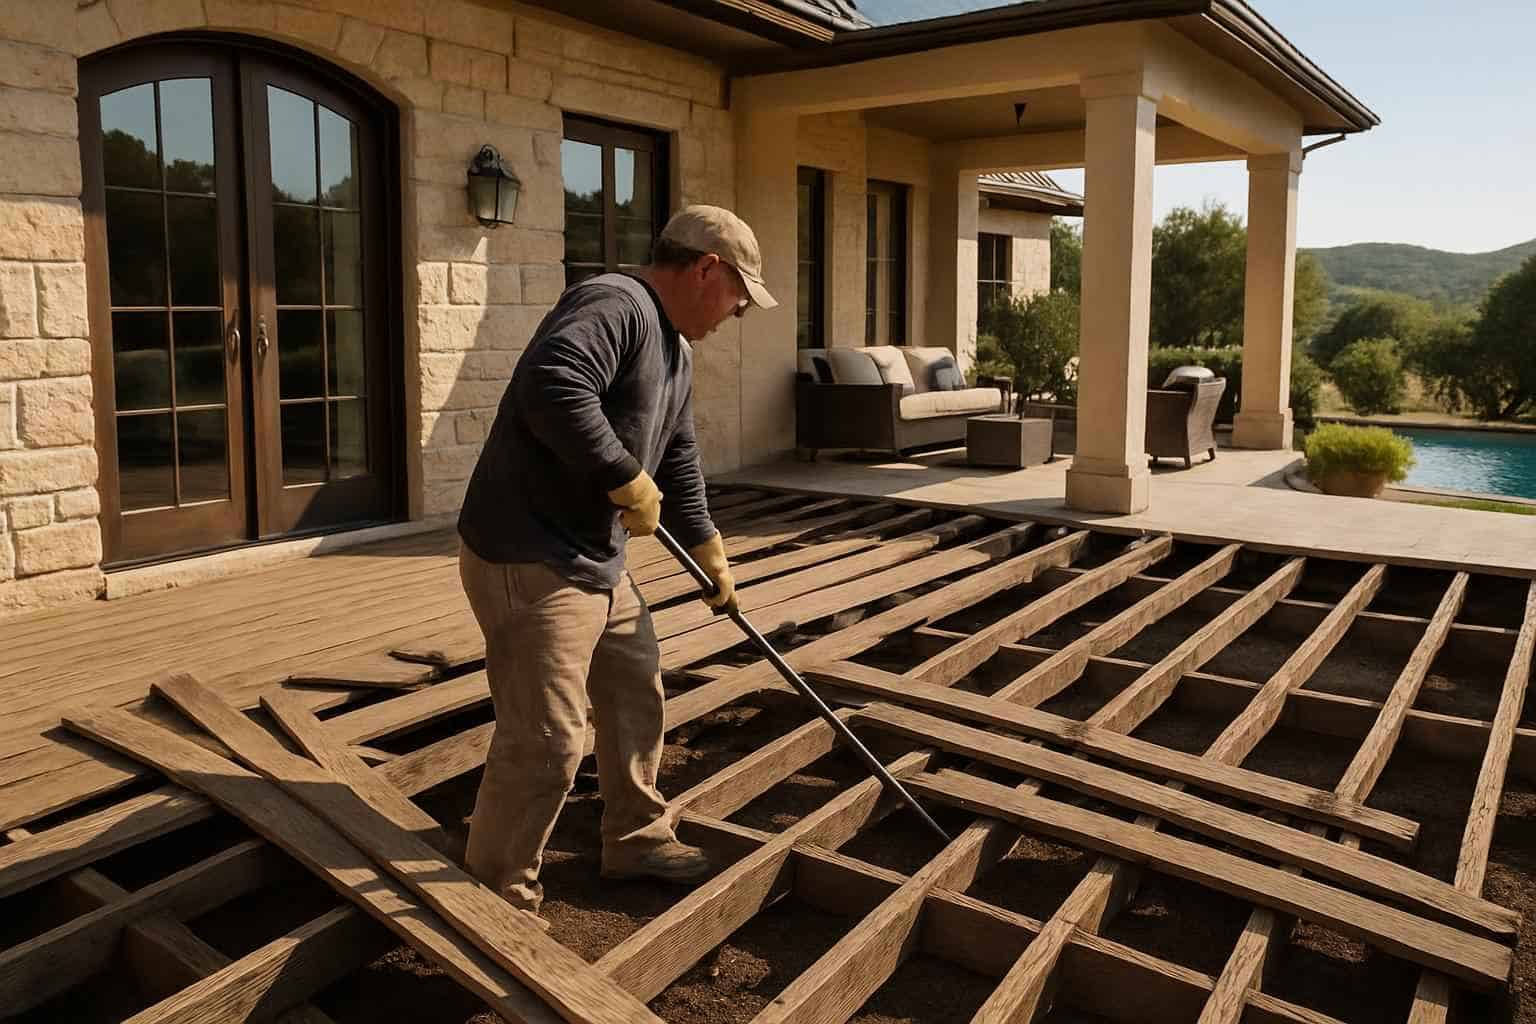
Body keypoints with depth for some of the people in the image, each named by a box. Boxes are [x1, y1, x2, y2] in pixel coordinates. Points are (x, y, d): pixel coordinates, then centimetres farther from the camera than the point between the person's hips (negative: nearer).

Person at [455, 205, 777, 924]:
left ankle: (637, 840, 38)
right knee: (546, 738, -6)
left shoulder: (674, 349, 16)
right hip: (528, 561, -11)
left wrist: (709, 551, 28)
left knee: (636, 695, 20)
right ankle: (497, 892, 13)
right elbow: (552, 390, -35)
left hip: (598, 561, 11)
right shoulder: (614, 306, -18)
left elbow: (678, 458, 24)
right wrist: (629, 481, -25)